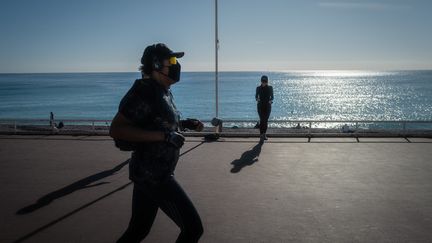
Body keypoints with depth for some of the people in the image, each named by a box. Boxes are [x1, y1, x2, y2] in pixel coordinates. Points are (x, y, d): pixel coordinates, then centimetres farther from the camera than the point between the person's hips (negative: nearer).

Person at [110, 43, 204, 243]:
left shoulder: (163, 92, 12)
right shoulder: (144, 92, -17)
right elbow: (116, 129, -24)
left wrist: (185, 124, 11)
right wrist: (163, 135, -27)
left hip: (149, 173, 10)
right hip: (153, 175, -10)